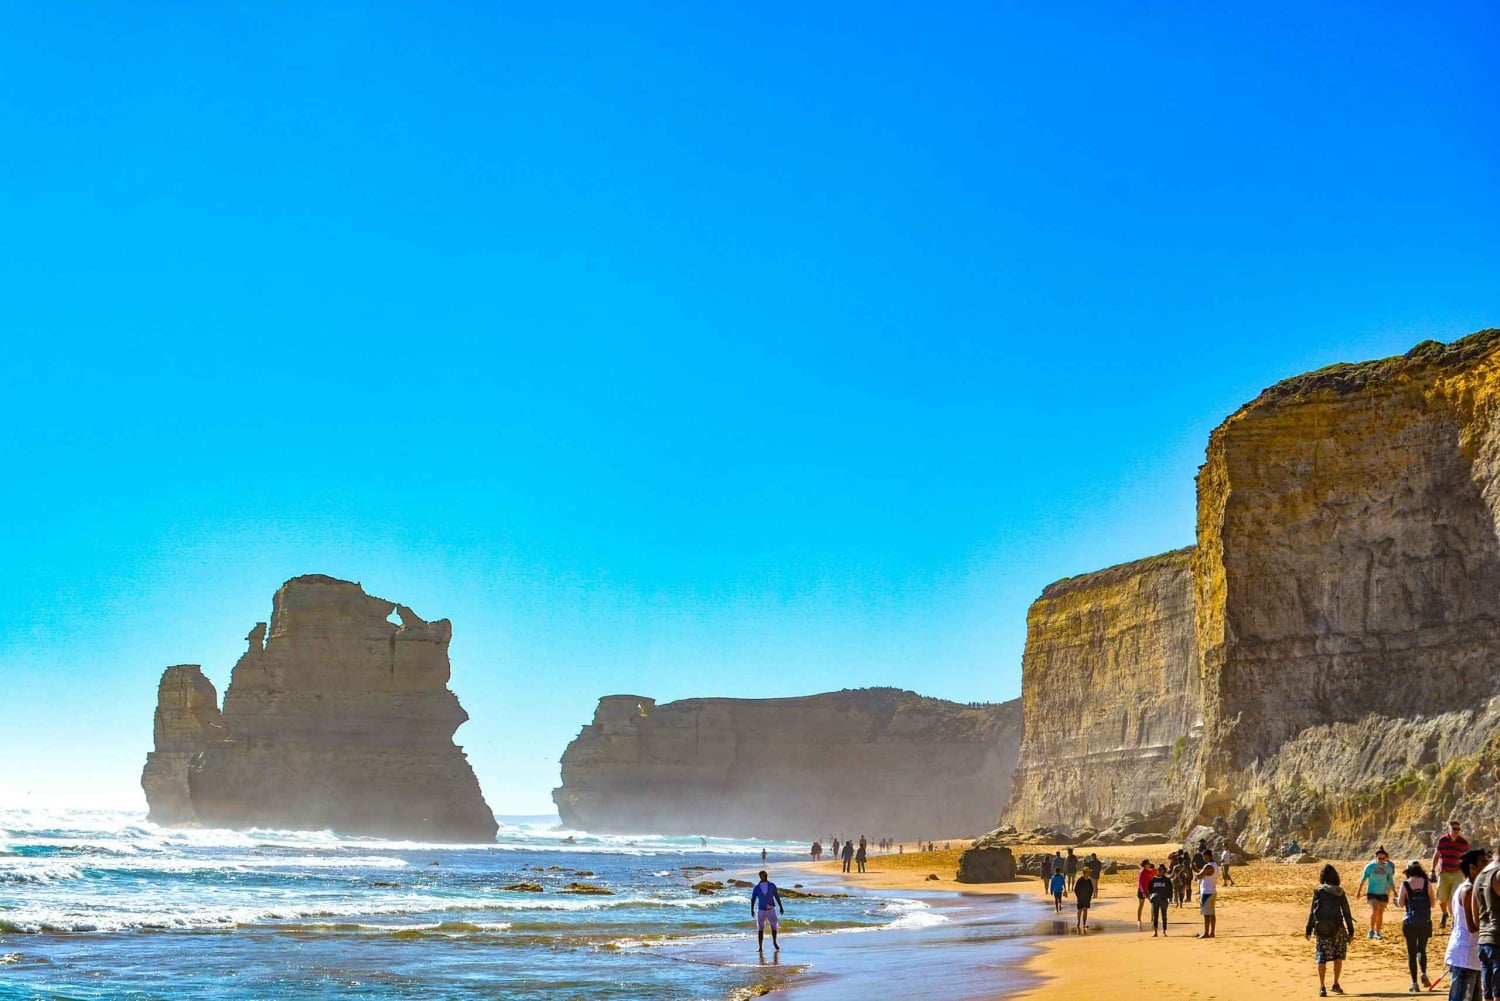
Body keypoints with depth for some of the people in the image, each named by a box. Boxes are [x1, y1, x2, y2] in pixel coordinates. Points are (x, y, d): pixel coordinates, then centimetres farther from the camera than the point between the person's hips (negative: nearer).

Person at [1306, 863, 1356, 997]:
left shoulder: (1318, 892, -3)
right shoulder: (1340, 893, -2)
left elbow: (1312, 912, -2)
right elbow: (1346, 913, -2)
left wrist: (1308, 930, 5)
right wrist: (1351, 931, 5)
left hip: (1322, 929, 0)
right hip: (1337, 928, 0)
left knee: (1322, 958, 4)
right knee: (1338, 956, 19)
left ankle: (1322, 987, -1)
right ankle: (1336, 984, 20)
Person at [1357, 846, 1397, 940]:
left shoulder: (1388, 867, -3)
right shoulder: (1370, 866, -9)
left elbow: (1390, 881, 8)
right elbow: (1363, 879, 2)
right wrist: (1359, 891, 7)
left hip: (1383, 893, 3)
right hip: (1372, 893, -2)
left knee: (1380, 913, 9)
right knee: (1374, 910, -20)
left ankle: (1378, 933, 24)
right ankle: (1371, 930, -5)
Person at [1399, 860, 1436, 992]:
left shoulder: (1405, 884, -6)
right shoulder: (1427, 883, -1)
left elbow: (1400, 904, -5)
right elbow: (1432, 903, 5)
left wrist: (1398, 895, 14)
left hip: (1410, 923, -2)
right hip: (1425, 922, 2)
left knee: (1412, 952, 5)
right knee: (1422, 950, 20)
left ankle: (1414, 983, 2)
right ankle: (1424, 974, -3)